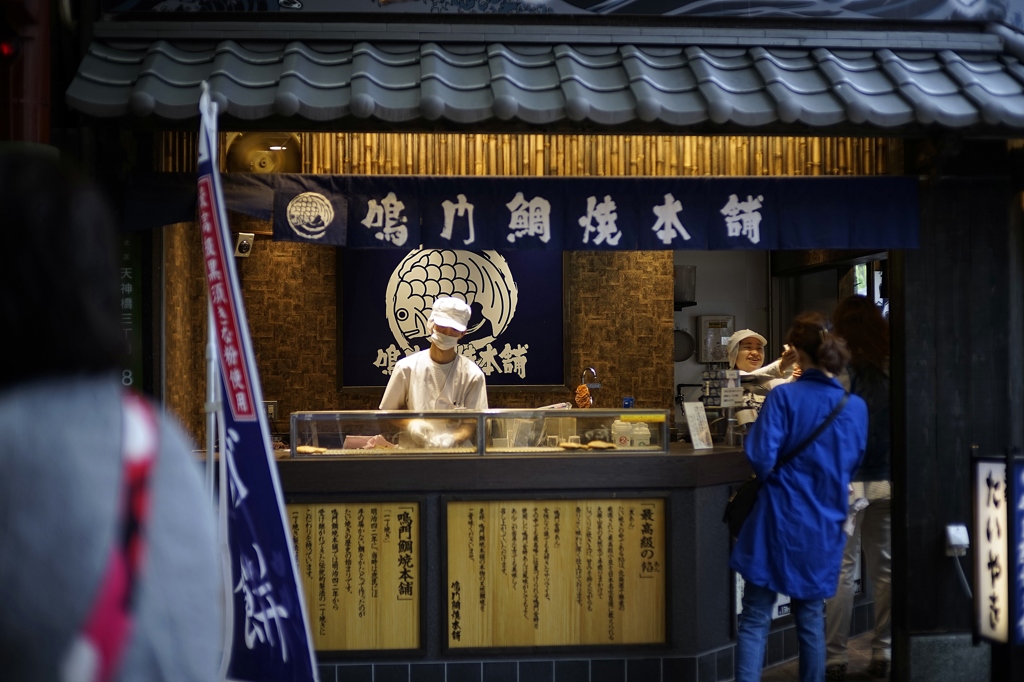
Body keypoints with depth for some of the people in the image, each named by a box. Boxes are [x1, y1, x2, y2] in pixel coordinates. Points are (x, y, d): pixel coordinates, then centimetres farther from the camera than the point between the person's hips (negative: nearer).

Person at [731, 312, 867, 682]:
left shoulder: (783, 396, -12)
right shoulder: (856, 407, 1)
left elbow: (761, 459, -17)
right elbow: (852, 467, 13)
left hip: (779, 521, -4)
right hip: (823, 526, 4)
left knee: (755, 619, 1)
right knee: (811, 617, 16)